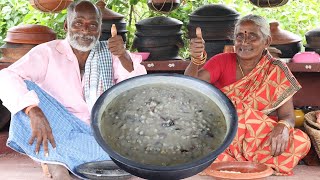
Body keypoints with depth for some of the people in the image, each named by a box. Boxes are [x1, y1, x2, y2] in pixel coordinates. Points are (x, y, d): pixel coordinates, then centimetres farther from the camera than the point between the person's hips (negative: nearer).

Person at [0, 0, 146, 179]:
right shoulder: (48, 52, 0)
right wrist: (33, 111, -34)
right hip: (56, 132, -2)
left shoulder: (110, 53, 10)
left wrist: (124, 57, -23)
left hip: (102, 135, 2)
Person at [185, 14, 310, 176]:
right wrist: (196, 59, -35)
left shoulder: (277, 72, 1)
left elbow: (287, 116, -3)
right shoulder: (222, 61, 1)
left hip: (261, 143, 0)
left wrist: (282, 128, -27)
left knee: (301, 141, -27)